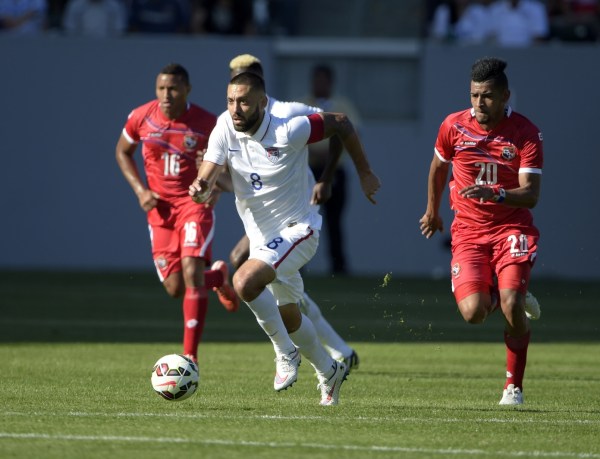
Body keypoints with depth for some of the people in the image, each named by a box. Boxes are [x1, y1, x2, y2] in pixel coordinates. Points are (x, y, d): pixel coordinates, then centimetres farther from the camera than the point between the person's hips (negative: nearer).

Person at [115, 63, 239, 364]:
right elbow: (122, 151, 13)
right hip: (160, 207, 3)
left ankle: (190, 357, -19)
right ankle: (218, 276, 36)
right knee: (175, 288, -1)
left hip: (195, 203, -3)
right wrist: (140, 190, -1)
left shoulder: (206, 124, -12)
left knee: (191, 271, -22)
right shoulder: (141, 118, -6)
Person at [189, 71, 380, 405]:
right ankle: (329, 371, 44)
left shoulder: (289, 131, -22)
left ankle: (286, 352, -7)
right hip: (262, 237, 6)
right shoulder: (224, 132, -10)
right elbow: (205, 182, -17)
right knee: (289, 317, 19)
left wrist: (364, 173, -2)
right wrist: (200, 190, -42)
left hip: (298, 229, -6)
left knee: (245, 282, -28)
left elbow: (340, 123, -7)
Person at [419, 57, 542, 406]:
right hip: (469, 231, 2)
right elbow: (439, 165, 20)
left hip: (512, 229, -2)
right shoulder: (454, 126, -1)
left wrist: (497, 195, -35)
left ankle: (514, 386, -1)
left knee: (512, 307, -22)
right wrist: (433, 211, 30)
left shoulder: (526, 133, -9)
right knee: (473, 312, -18)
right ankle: (496, 295, 22)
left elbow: (531, 194, -16)